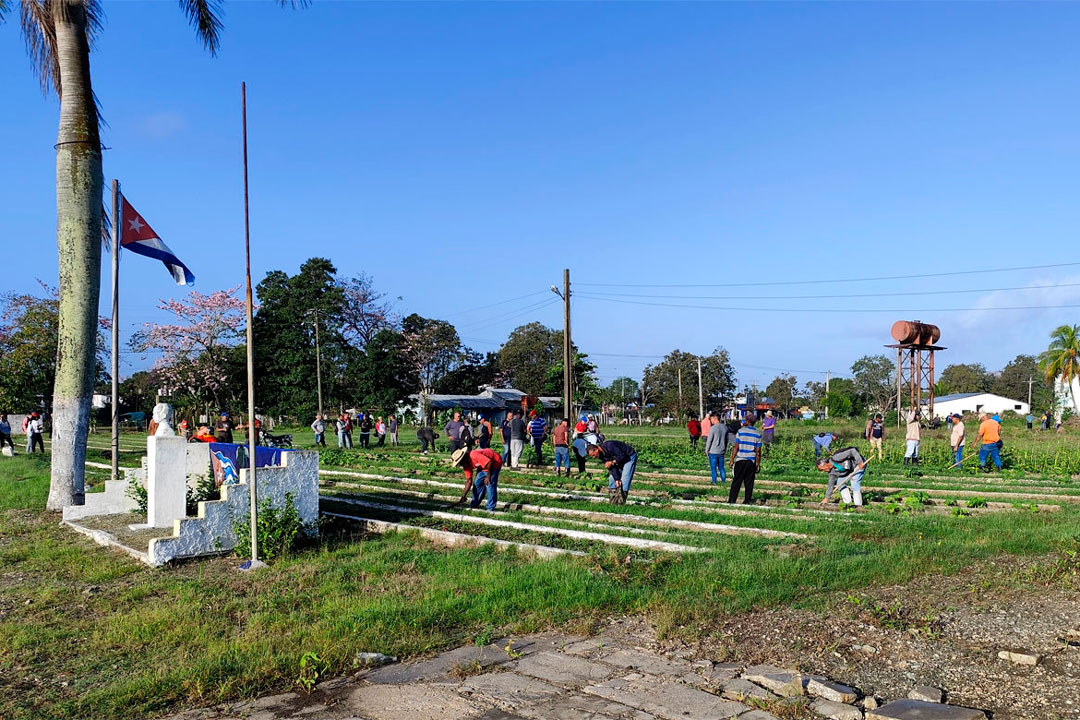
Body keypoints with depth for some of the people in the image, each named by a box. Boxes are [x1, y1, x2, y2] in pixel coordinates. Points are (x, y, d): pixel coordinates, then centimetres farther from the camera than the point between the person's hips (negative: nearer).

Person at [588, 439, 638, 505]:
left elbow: (622, 456, -29)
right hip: (620, 460, 9)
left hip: (630, 457, -9)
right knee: (612, 478, 4)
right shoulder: (601, 455, -7)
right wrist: (617, 479, -14)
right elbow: (612, 467, -7)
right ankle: (613, 502, 8)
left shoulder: (609, 446, -33)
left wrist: (611, 462, -23)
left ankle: (621, 501, -14)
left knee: (624, 478, -17)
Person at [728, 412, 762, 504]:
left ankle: (731, 500, 1)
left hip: (740, 460, -2)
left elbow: (736, 447, -6)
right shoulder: (758, 434, 3)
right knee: (749, 482, 8)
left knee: (736, 482, 2)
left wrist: (732, 460, 0)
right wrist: (758, 464, 7)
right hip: (752, 461, 2)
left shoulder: (740, 431, -5)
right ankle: (747, 501, 10)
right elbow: (758, 451, 1)